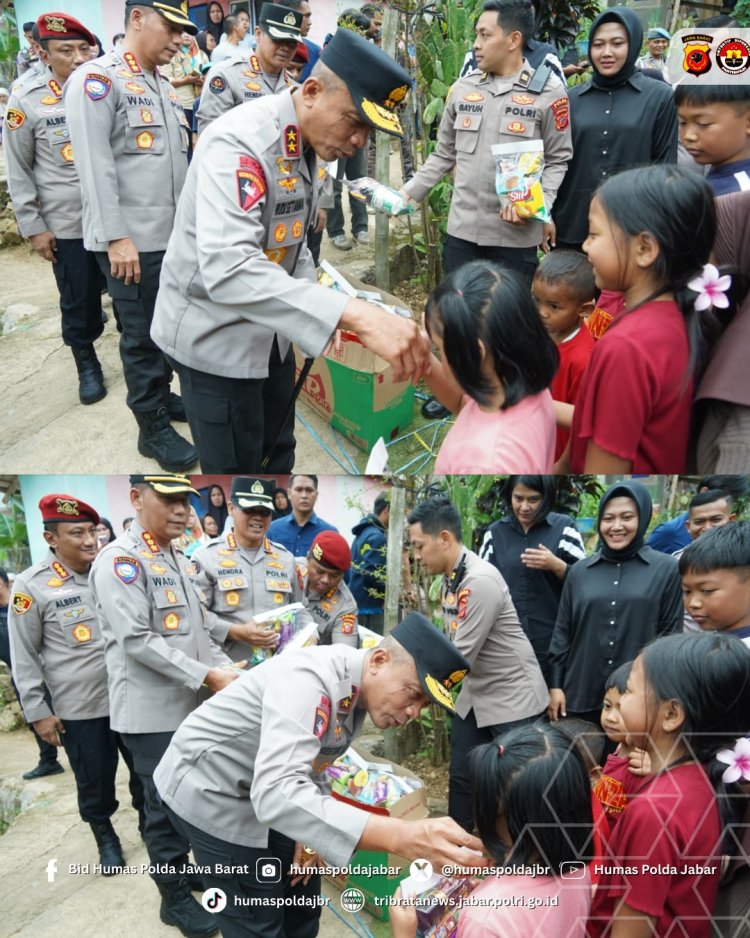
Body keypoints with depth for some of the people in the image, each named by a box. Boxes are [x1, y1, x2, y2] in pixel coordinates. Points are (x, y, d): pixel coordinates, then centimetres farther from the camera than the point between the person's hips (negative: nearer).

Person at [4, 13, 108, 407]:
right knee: (78, 300, 9)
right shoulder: (25, 98, -5)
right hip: (66, 224, -2)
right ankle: (86, 363, 30)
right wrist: (33, 226, -4)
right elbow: (18, 169, -1)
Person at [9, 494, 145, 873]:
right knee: (94, 782, 11)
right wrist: (38, 712, -5)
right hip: (78, 709, -3)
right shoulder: (31, 585, -8)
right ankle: (105, 837, 35)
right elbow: (24, 656, -4)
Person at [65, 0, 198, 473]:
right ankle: (154, 428, 11)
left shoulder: (166, 88, 16)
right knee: (143, 334, 0)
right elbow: (95, 164, -15)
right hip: (132, 238, -7)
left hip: (173, 234, 7)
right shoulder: (97, 78, -9)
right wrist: (116, 237, -19)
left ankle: (162, 394, 33)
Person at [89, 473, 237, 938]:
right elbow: (136, 640, -22)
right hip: (153, 711, -8)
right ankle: (176, 897, 22)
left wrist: (225, 666, 0)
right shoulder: (120, 560, -15)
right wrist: (208, 676, -21)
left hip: (196, 705, 8)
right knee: (168, 806, 5)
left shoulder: (183, 562, 12)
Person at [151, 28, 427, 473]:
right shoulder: (240, 141, -28)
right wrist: (354, 313, -51)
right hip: (214, 333, -8)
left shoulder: (311, 144, 0)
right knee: (236, 464, 4)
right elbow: (227, 268, -43)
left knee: (278, 452, 20)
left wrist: (323, 315, -3)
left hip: (267, 326, 8)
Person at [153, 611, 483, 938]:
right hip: (210, 792, -8)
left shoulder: (358, 694, -6)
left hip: (262, 793, 8)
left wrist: (310, 831, -3)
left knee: (302, 903, 16)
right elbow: (277, 792, -48)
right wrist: (400, 836, -55)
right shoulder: (309, 678, -34)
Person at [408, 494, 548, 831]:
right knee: (461, 777, 15)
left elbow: (461, 658, -26)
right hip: (475, 695, 9)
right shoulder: (449, 578, 2)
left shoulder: (480, 581, -27)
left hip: (511, 697, -9)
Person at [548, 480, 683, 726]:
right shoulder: (579, 571, 7)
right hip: (581, 694, 2)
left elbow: (671, 637, 0)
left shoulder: (666, 569, -1)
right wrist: (555, 685, 5)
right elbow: (562, 631, 9)